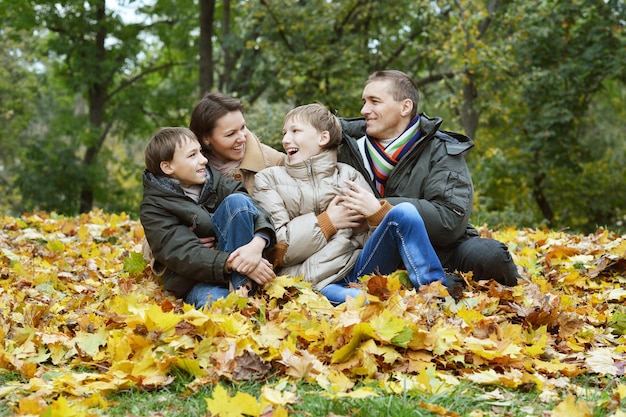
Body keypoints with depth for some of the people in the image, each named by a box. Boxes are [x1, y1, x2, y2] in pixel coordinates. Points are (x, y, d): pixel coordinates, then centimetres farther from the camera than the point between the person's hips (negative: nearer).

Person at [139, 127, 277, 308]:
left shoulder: (213, 178, 9)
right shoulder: (152, 209, -3)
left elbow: (257, 210, -4)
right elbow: (184, 255, -16)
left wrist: (258, 243, -28)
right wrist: (234, 263, -29)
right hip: (194, 282, -6)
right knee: (213, 302, -43)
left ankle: (243, 288, -22)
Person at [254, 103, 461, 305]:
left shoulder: (348, 175, 19)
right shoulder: (268, 180, 15)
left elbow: (371, 239, 12)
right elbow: (276, 250, 2)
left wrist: (377, 213, -9)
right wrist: (327, 222, 0)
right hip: (313, 284, -4)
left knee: (404, 212, -22)